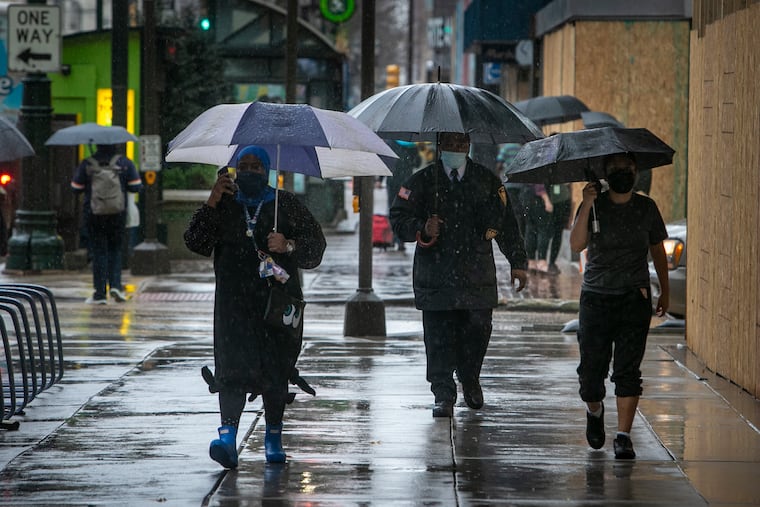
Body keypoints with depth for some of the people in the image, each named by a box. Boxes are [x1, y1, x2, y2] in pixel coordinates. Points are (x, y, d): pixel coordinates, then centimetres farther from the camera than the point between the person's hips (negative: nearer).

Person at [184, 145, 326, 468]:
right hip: (234, 302, 0)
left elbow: (316, 242, 7)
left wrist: (288, 245, -12)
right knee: (233, 365, -13)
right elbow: (195, 242, 0)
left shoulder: (286, 204, 9)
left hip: (278, 299, 0)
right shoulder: (224, 205, 11)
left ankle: (273, 436, 14)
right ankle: (228, 437, -21)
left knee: (276, 368, 1)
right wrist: (212, 203, -9)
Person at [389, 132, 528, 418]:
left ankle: (470, 379, 27)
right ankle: (443, 396, 3)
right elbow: (399, 218, 4)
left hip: (477, 275, 1)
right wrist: (422, 230, -16)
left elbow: (506, 223, 12)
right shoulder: (422, 182, 8)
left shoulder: (487, 181, 10)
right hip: (436, 275, -1)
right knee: (439, 338, -3)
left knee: (477, 330, 0)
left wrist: (518, 263, 9)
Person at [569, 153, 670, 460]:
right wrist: (586, 205, -23)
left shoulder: (646, 208, 6)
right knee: (591, 367, 1)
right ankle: (594, 412, 33)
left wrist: (665, 291, 15)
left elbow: (658, 250, 16)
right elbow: (576, 244, -15)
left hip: (634, 298, 0)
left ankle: (624, 436, -3)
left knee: (627, 369, -7)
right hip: (596, 297, 0)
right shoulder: (594, 206, 0)